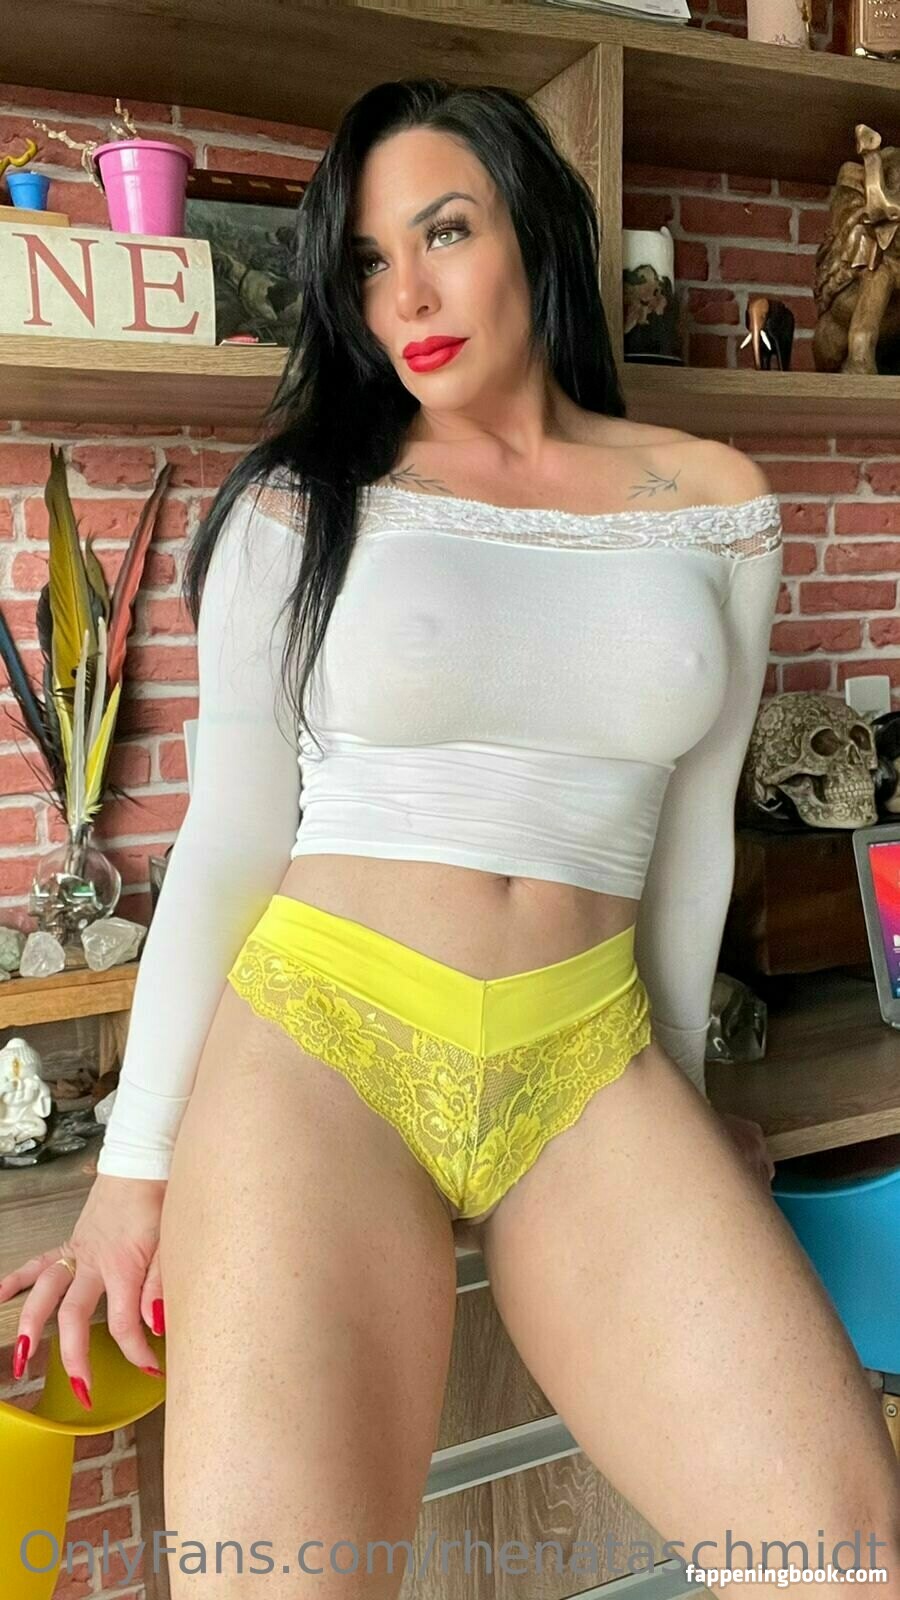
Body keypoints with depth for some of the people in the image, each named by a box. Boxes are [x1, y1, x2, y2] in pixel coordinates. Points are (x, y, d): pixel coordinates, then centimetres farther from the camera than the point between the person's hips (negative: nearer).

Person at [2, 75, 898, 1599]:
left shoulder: (714, 502, 9)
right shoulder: (302, 501, 3)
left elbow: (690, 830, 14)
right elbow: (228, 836, 2)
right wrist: (136, 1168, -1)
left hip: (595, 1066, 2)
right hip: (322, 1036, -1)